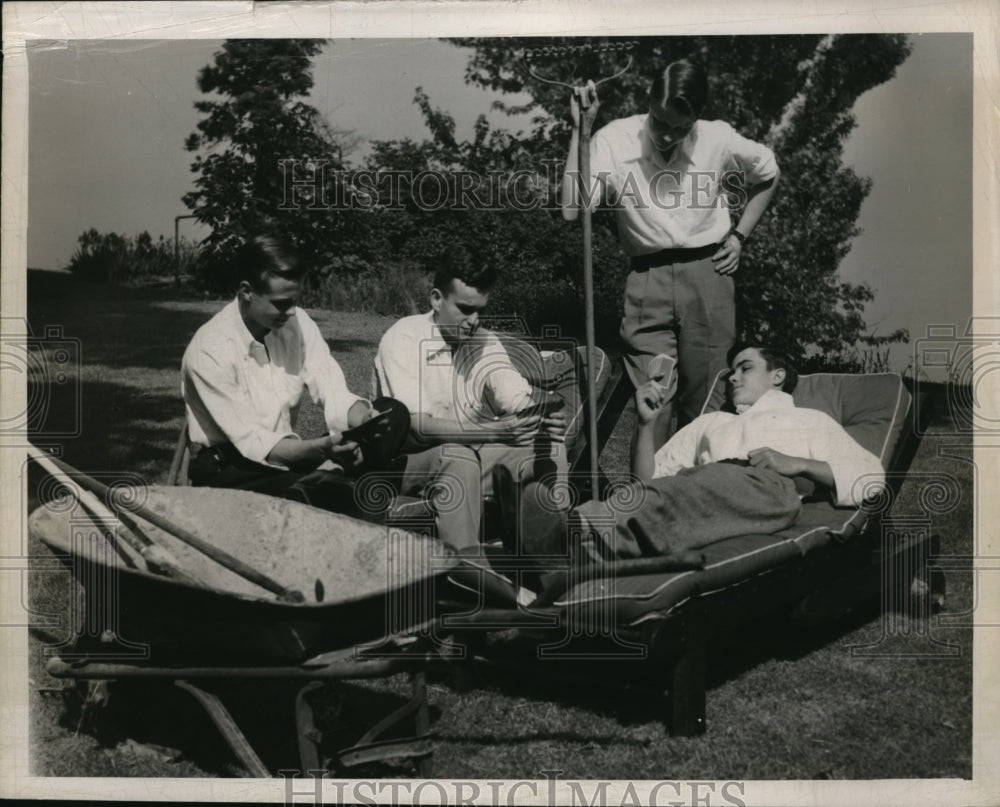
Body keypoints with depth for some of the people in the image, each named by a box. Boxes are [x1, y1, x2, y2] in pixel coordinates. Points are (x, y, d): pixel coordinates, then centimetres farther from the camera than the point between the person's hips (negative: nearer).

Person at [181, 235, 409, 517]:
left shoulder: (298, 322, -2)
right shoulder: (209, 350, -20)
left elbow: (335, 396, -4)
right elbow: (252, 443, -22)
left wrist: (364, 417, -28)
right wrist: (320, 449, -37)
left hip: (289, 452, 7)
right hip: (228, 470, -7)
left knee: (393, 413, -13)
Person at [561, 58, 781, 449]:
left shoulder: (719, 139, -3)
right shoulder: (615, 140, -8)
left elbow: (768, 173, 17)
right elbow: (572, 209, -18)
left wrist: (739, 235, 10)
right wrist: (578, 131, -19)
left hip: (707, 273, 1)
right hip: (647, 280, -1)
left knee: (704, 402, 7)